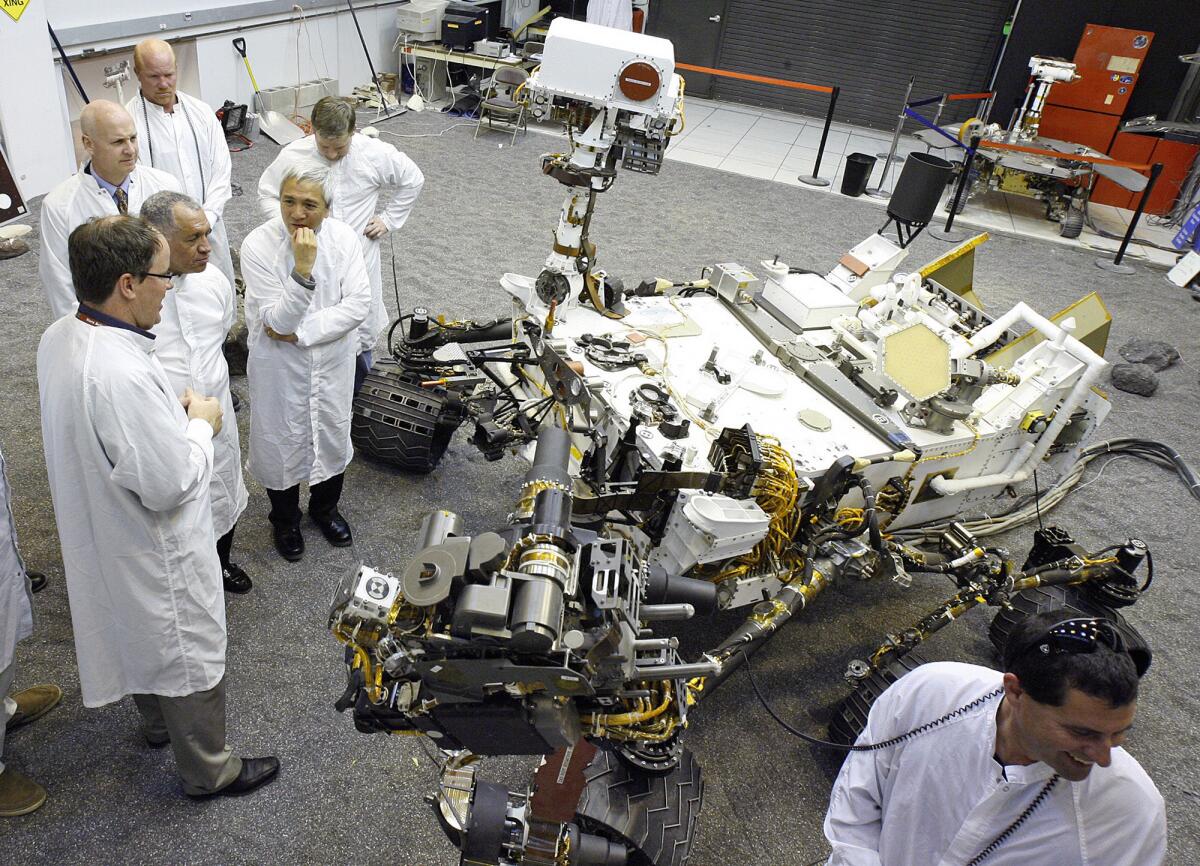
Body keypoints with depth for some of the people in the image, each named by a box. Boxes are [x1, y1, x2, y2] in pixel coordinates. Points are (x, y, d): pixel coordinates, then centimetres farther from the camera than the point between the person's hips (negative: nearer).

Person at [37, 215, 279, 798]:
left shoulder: (59, 337, -8)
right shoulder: (123, 376, -37)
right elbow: (170, 486, -31)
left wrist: (172, 410, 2)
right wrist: (201, 423, -16)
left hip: (102, 531, 9)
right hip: (158, 551, -9)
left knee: (140, 634, 31)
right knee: (189, 655, 14)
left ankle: (156, 722, 57)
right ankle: (208, 770, 36)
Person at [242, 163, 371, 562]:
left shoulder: (343, 237, -11)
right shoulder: (258, 245, -20)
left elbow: (359, 303, -15)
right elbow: (278, 321, -24)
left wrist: (300, 332, -20)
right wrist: (302, 270, -38)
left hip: (333, 362, 3)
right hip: (281, 368, -3)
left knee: (332, 436, 21)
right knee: (283, 442, 15)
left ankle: (325, 507, 49)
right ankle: (285, 520, 42)